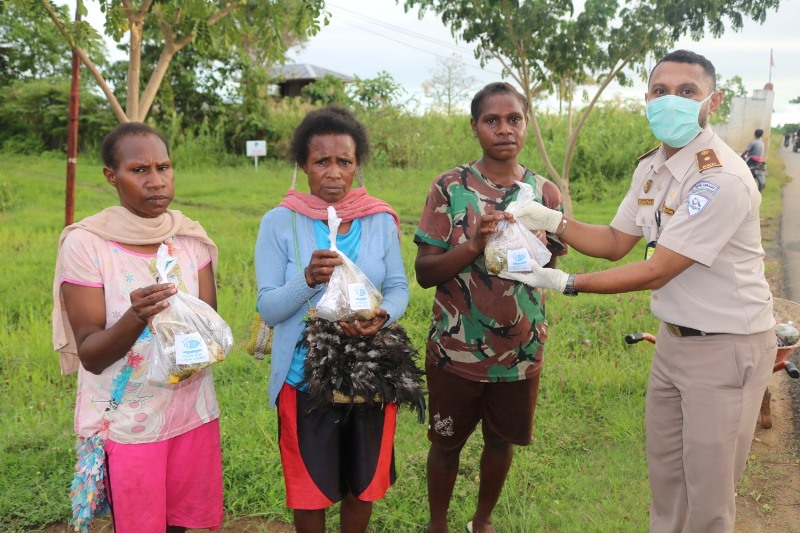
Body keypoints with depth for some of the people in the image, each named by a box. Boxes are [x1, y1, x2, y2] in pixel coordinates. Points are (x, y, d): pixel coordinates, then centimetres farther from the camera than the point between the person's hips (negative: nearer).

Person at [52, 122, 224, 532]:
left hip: (191, 410, 4)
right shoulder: (86, 244, -15)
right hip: (125, 421, -3)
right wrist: (136, 317, -34)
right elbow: (89, 354, -15)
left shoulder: (191, 237, -2)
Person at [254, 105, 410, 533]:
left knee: (364, 482, 19)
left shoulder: (381, 220, -2)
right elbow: (268, 308, -13)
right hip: (306, 377, -2)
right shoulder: (279, 222, -10)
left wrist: (382, 316, -23)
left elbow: (398, 288, -1)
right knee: (310, 486, 14)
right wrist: (308, 279, -32)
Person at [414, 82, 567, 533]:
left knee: (503, 441, 17)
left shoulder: (545, 191, -1)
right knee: (447, 443, 13)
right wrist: (473, 245, -27)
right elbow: (424, 271, -11)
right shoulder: (449, 187, -8)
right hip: (456, 350, -2)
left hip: (521, 351, 2)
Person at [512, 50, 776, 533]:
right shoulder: (652, 167, 2)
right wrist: (552, 221, -4)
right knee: (665, 475, 20)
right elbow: (616, 243, 10)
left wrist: (567, 283, -20)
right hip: (674, 337, 8)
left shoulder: (721, 178, -26)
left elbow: (655, 273, -24)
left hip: (726, 347, -8)